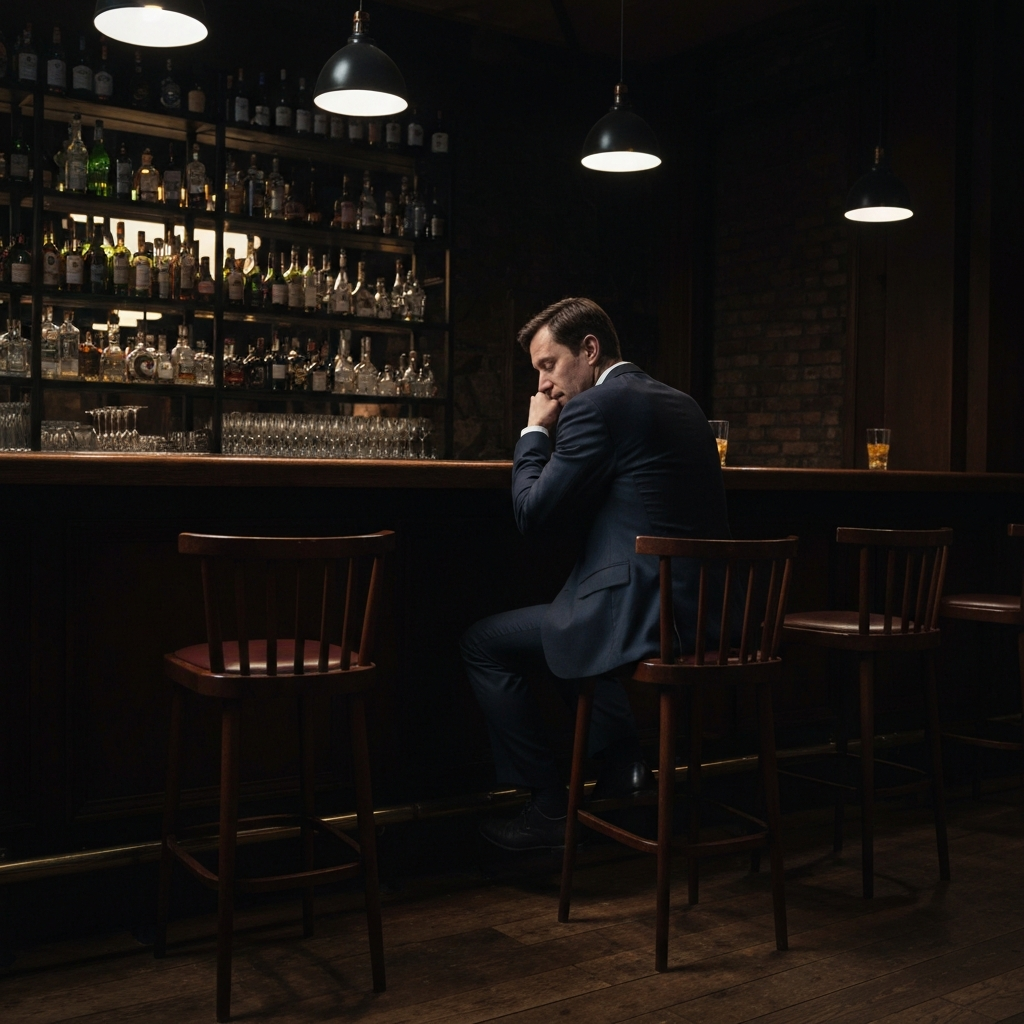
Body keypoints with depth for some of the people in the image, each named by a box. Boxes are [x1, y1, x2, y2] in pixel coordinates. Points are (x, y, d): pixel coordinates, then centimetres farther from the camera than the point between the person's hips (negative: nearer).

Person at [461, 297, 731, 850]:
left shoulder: (594, 407, -11)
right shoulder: (681, 404, 17)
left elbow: (532, 514, -9)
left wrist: (536, 431, 4)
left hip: (645, 612, -10)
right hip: (701, 611, 10)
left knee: (483, 643, 5)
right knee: (555, 623, 33)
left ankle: (550, 808, 9)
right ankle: (622, 764, 25)